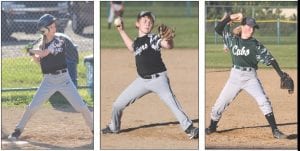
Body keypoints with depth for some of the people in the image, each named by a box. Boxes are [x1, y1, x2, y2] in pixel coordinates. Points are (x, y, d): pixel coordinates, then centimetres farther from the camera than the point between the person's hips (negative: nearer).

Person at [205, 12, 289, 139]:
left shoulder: (255, 44, -1)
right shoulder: (233, 39, 5)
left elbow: (268, 59, -7)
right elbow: (218, 29, 5)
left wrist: (281, 74, -17)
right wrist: (230, 18, -6)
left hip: (250, 77, -2)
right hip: (235, 76, 2)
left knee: (263, 101, -16)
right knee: (220, 103, 3)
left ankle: (275, 130, -12)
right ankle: (212, 127, 26)